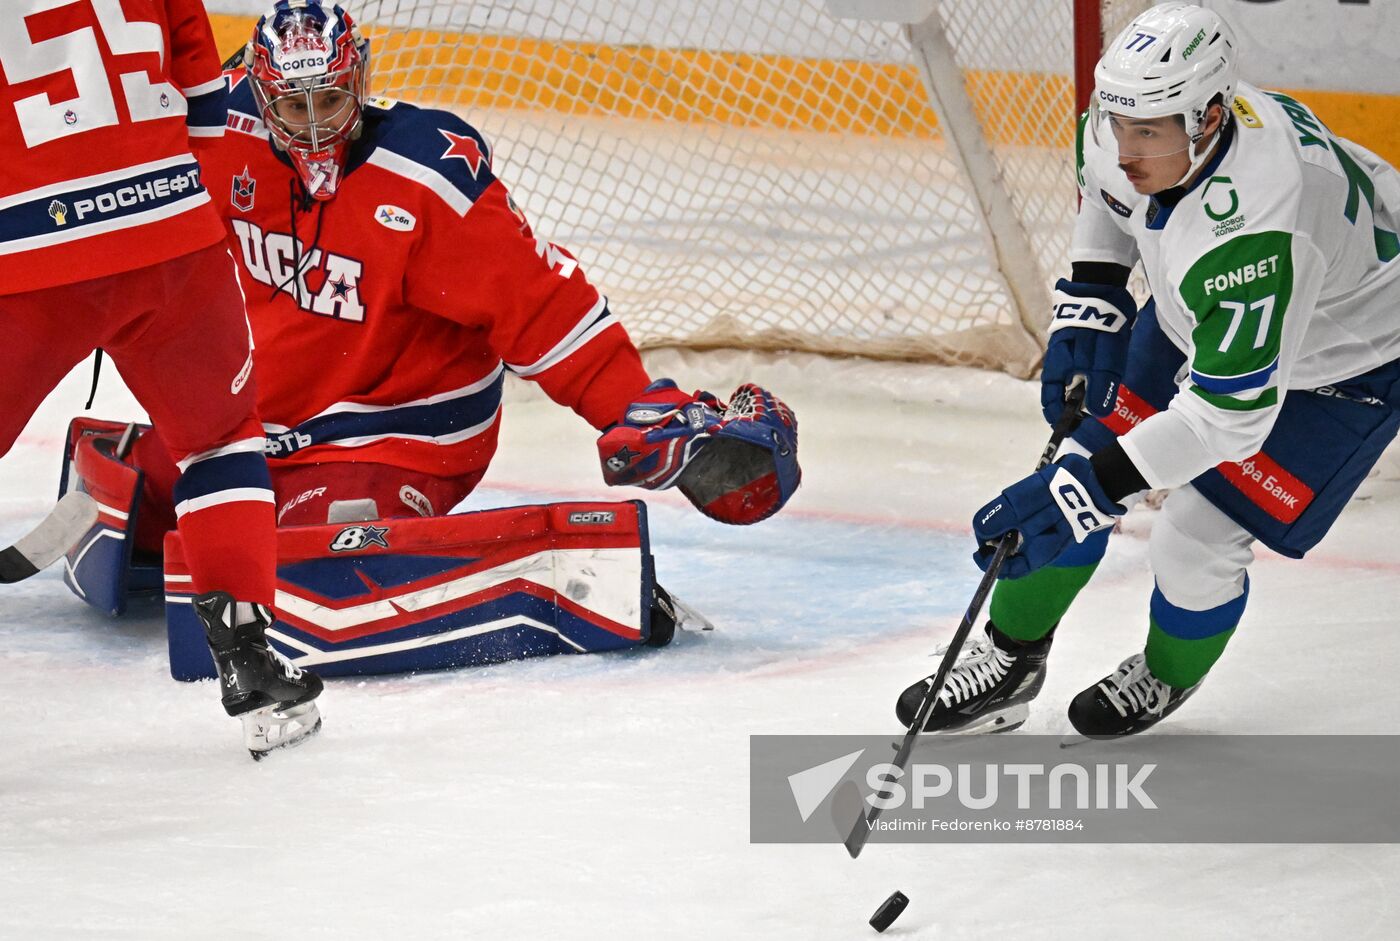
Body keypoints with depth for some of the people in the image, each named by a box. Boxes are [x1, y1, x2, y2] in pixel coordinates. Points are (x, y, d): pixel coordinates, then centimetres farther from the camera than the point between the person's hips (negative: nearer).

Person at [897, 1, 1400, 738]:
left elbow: (1233, 412, -42)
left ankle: (1166, 677, 23)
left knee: (1195, 546, -11)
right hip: (1200, 316, 7)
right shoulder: (1124, 126, -22)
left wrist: (1092, 484, -43)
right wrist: (1087, 302, -3)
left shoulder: (1251, 233, -45)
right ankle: (1010, 663, 24)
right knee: (1078, 473, 3)